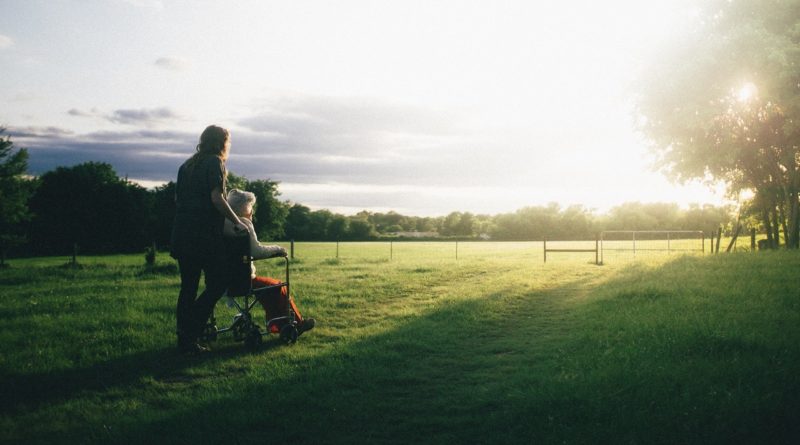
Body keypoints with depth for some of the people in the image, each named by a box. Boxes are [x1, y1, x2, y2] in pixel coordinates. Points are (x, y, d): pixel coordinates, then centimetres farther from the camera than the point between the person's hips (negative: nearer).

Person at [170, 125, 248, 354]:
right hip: (205, 234, -8)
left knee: (188, 287, 11)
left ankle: (184, 339, 11)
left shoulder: (187, 165, 19)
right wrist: (237, 222, -7)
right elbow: (216, 198, -14)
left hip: (182, 233, 8)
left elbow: (177, 198, 21)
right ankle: (190, 334, -8)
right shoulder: (215, 163, -5)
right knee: (218, 282, -2)